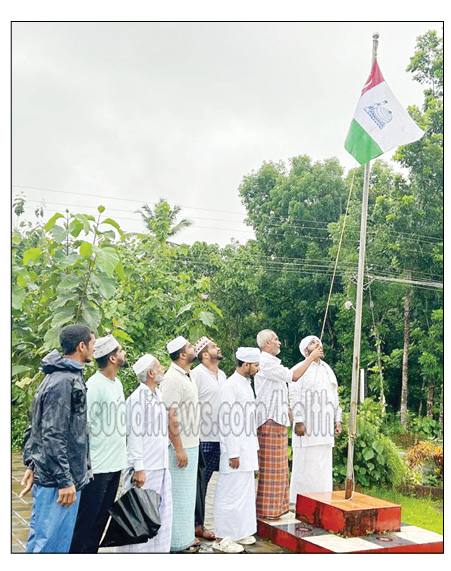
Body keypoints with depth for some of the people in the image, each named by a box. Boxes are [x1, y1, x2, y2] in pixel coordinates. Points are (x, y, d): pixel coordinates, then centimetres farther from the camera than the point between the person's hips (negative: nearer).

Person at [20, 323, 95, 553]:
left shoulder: (68, 377, 14)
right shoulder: (64, 382, -18)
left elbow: (35, 427, 18)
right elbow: (53, 436, -22)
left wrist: (31, 464, 18)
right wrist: (65, 480, -20)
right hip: (57, 482, -10)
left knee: (59, 544, 16)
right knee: (46, 545, -1)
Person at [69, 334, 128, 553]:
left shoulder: (117, 383, 10)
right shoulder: (94, 386, -17)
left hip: (115, 465, 9)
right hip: (97, 467, -8)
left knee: (101, 519, 17)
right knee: (86, 521, 1)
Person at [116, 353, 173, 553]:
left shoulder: (158, 395, 14)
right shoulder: (138, 398, -13)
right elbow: (134, 435, -17)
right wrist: (138, 468, -19)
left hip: (161, 467, 9)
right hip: (145, 469, -9)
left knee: (161, 513, 13)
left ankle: (157, 548, 23)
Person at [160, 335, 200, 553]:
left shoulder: (186, 376, 12)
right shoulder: (173, 379, -19)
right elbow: (170, 417, -23)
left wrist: (189, 447, 19)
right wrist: (179, 449, -22)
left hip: (191, 444, 10)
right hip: (180, 447, -10)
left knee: (188, 493, 17)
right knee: (179, 494, 0)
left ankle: (186, 536, 29)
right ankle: (178, 543, 10)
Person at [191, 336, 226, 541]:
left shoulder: (222, 375, 15)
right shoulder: (197, 374, -10)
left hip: (218, 437, 7)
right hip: (202, 438, -7)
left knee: (204, 481, 13)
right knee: (199, 482, 1)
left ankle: (198, 523, 22)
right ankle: (197, 524, 12)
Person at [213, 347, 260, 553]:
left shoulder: (247, 385, 14)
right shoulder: (230, 386, -15)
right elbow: (227, 422, -18)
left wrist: (254, 447, 18)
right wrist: (233, 453, -19)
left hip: (247, 449, 9)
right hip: (236, 450, -9)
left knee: (245, 492, 15)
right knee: (230, 494, -3)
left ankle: (239, 532, 27)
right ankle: (222, 538, 6)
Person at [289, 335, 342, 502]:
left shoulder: (328, 370, 19)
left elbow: (335, 397, 21)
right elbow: (295, 397, -8)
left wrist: (338, 419, 14)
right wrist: (298, 421, -16)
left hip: (325, 427, 6)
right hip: (306, 426, -6)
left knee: (324, 466, 7)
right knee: (304, 465, -4)